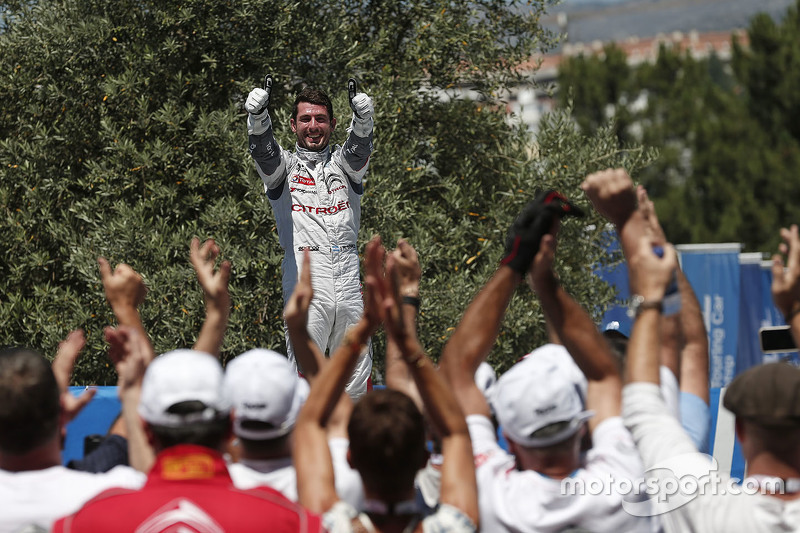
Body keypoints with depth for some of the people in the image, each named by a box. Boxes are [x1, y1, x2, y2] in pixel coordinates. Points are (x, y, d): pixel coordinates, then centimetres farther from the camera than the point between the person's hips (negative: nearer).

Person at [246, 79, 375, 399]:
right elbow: (263, 148, -7)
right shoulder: (284, 166, 13)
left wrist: (362, 116, -27)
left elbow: (359, 146, -3)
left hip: (348, 272, 3)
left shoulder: (344, 165, 18)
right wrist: (257, 114, -30)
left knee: (357, 380, 3)